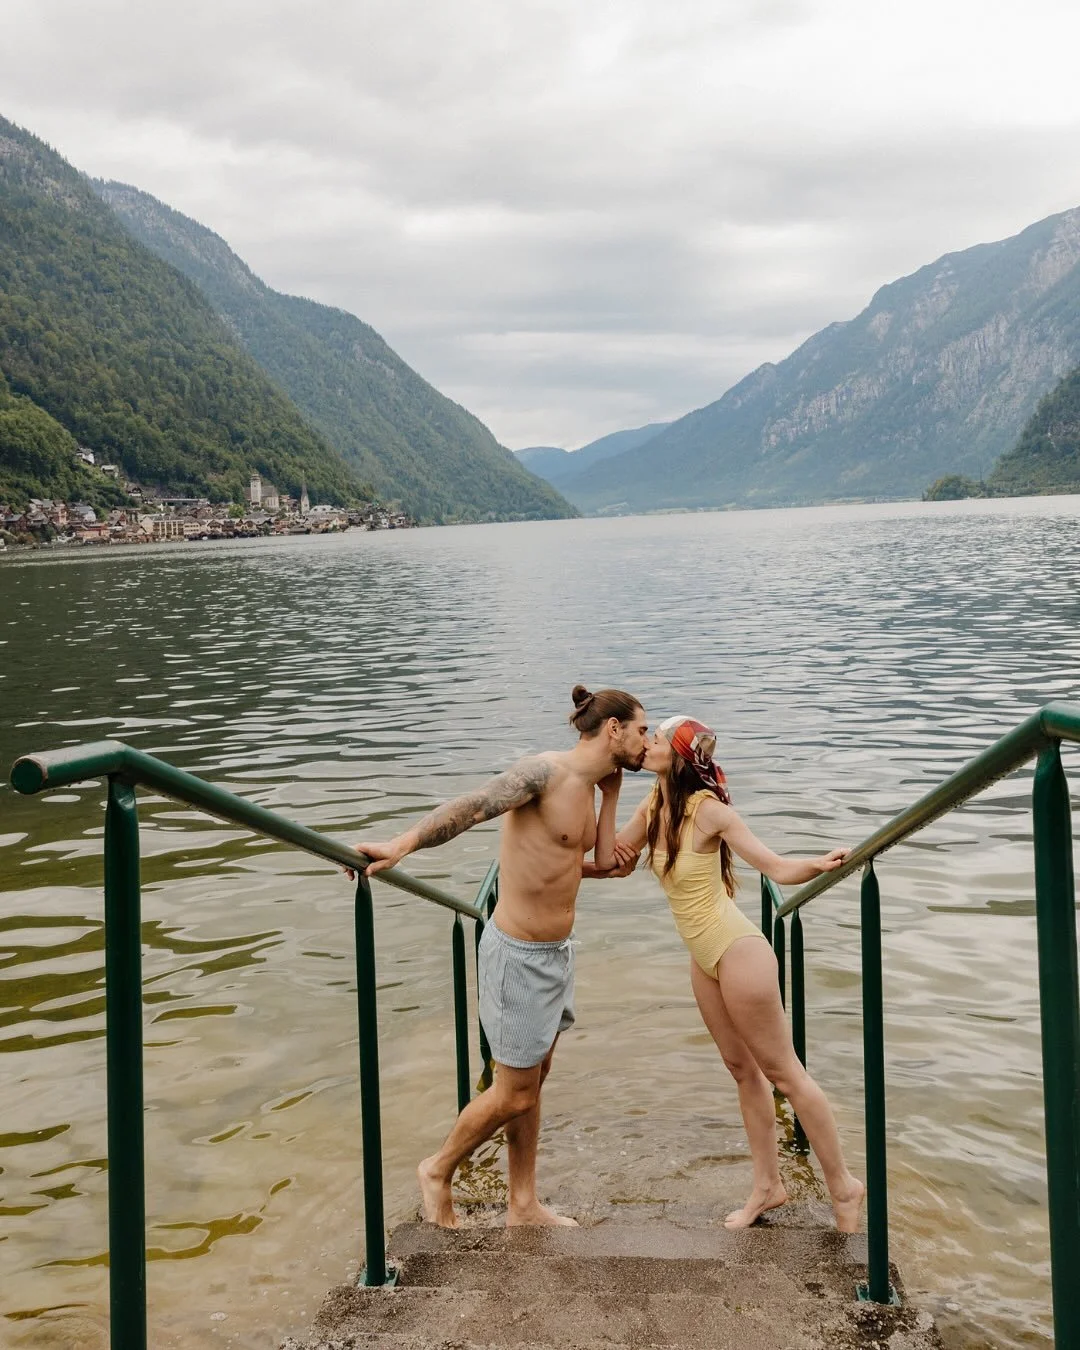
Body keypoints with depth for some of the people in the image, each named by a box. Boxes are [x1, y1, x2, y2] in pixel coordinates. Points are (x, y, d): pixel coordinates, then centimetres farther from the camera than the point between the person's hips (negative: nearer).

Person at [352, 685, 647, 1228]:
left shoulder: (586, 789, 8)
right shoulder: (544, 771, -20)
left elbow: (604, 862, 4)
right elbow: (468, 807, -31)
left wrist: (610, 792, 4)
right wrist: (401, 845, -43)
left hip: (554, 952, 9)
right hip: (518, 954, -9)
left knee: (534, 1079, 17)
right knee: (514, 1092, 4)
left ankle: (523, 1205, 30)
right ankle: (438, 1171, 27)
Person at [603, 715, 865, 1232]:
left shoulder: (709, 810, -21)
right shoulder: (652, 807, -1)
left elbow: (777, 867, -22)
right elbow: (611, 861, 7)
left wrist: (818, 865, -40)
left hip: (737, 951, -8)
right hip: (704, 958, 8)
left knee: (782, 1073, 3)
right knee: (743, 1071, 18)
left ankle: (843, 1187, 18)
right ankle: (767, 1184, 31)